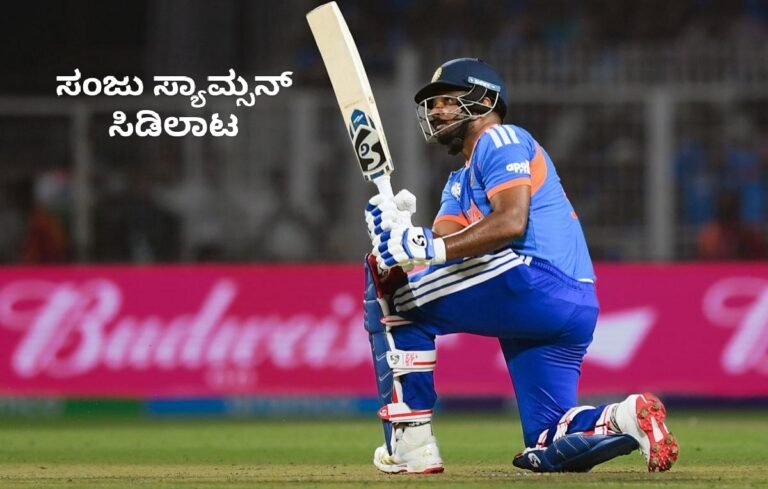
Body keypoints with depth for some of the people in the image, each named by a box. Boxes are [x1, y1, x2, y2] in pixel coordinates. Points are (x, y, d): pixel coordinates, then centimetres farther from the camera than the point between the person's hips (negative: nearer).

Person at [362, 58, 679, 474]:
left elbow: (511, 221, -15)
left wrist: (428, 248, -19)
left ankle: (410, 443, -8)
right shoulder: (460, 184, 31)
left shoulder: (500, 140, 3)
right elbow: (440, 249, 13)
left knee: (389, 288, -2)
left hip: (533, 282, -10)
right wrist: (399, 232, -8)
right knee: (548, 451, 8)